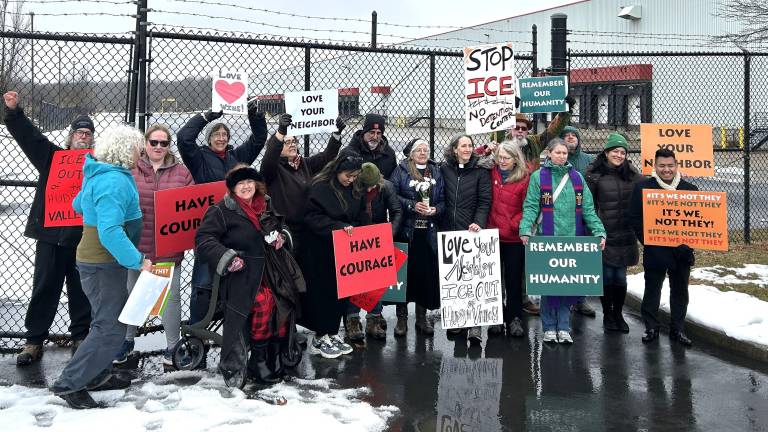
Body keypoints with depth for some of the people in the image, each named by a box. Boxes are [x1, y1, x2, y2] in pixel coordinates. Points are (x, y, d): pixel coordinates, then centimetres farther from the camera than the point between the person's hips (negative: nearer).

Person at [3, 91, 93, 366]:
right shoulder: (52, 156, 13)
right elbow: (28, 135, 5)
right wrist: (13, 111, -7)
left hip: (83, 237, -1)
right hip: (51, 234, 1)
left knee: (81, 290, 7)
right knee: (44, 287, 4)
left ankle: (80, 336, 21)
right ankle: (34, 341, 13)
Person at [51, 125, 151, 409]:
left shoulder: (99, 175, 9)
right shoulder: (115, 181, -24)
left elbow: (78, 205, 25)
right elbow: (110, 232, -33)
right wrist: (137, 260, -31)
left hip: (96, 258, 10)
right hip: (104, 263, -10)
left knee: (112, 318, 19)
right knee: (110, 327, -7)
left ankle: (98, 375, 28)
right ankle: (69, 384, -1)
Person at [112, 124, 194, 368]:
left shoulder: (181, 172, 5)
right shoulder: (129, 170, 1)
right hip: (135, 245, 0)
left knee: (171, 296, 6)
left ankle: (172, 346, 20)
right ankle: (127, 340, 33)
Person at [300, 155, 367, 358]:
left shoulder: (354, 191, 8)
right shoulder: (320, 188, -13)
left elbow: (361, 218, 17)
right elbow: (313, 217, -19)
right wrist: (339, 226, -26)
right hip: (321, 250, -7)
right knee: (323, 292, 0)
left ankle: (332, 333, 21)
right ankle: (320, 338, 10)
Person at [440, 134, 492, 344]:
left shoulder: (480, 171, 2)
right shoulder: (444, 169, 7)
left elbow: (484, 201, -3)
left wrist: (478, 222, -17)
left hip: (470, 232, -3)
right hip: (448, 231, 3)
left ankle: (474, 324, -7)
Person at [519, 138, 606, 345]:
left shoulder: (577, 177, 10)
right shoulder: (538, 176, 1)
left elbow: (588, 208, 7)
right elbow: (531, 206, -6)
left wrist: (599, 232, -4)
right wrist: (526, 230, -21)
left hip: (573, 239, 3)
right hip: (547, 239, -3)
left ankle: (564, 328, 13)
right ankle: (549, 328, 13)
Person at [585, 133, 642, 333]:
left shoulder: (632, 175, 8)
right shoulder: (594, 174, -4)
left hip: (625, 234, 3)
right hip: (603, 234, -3)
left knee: (620, 276, 9)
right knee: (607, 275, 3)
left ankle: (618, 314, 22)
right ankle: (607, 315, 16)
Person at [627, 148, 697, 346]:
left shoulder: (690, 189, 5)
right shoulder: (643, 188, -3)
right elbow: (634, 218, -3)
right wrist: (647, 240, -11)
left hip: (682, 251, 3)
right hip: (654, 251, -3)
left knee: (680, 291, 10)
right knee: (652, 290, 7)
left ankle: (678, 329, 22)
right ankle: (651, 328, 18)